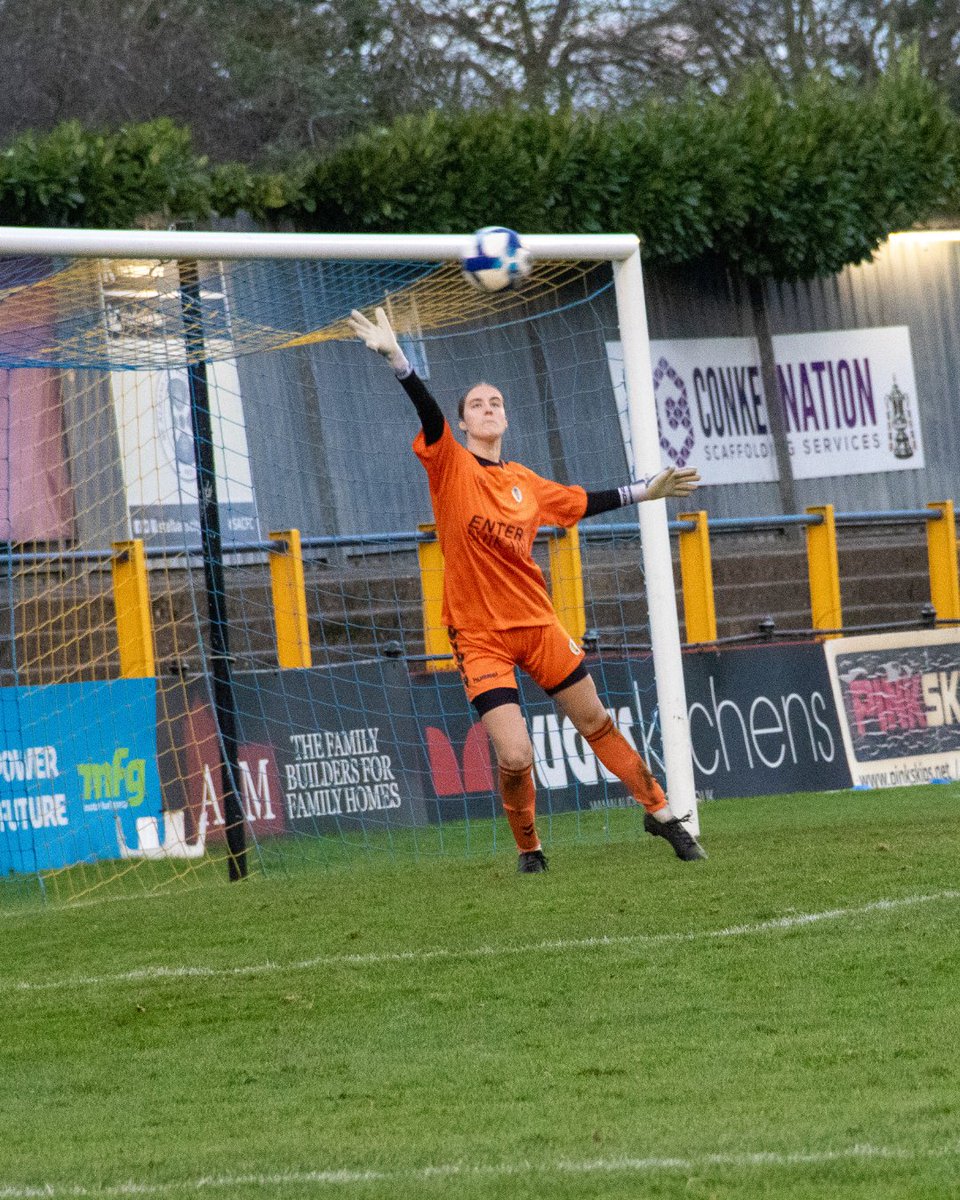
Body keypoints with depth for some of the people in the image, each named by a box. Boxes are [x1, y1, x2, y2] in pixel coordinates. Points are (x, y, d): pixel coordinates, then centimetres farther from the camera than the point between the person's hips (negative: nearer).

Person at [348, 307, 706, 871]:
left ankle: (661, 815, 29)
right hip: (480, 635, -4)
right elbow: (429, 412, -21)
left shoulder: (524, 482, 9)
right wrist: (397, 359, -38)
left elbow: (581, 502, 25)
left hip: (538, 623, 4)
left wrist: (645, 491, 25)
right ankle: (529, 850, 13)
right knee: (515, 758, -13)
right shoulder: (450, 467, -5)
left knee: (598, 724, 11)